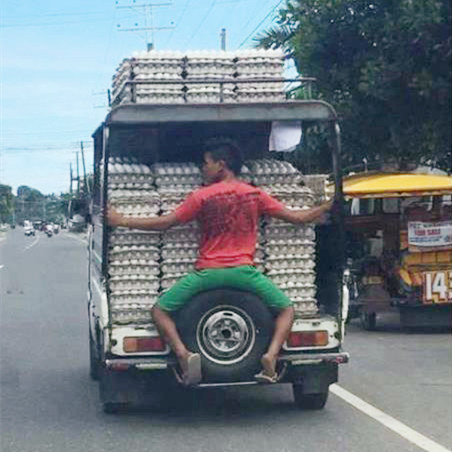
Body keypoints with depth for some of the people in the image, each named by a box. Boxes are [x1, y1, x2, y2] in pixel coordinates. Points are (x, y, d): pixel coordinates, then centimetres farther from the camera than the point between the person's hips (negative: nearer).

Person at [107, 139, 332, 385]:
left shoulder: (201, 196, 0)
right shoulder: (255, 195, 8)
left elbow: (165, 222, 1)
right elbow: (295, 217, 10)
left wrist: (121, 221, 10)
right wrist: (327, 207, 27)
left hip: (207, 271, -2)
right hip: (244, 272, 2)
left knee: (160, 310, 11)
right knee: (286, 309, 18)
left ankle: (183, 354, -15)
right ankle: (271, 355, -9)